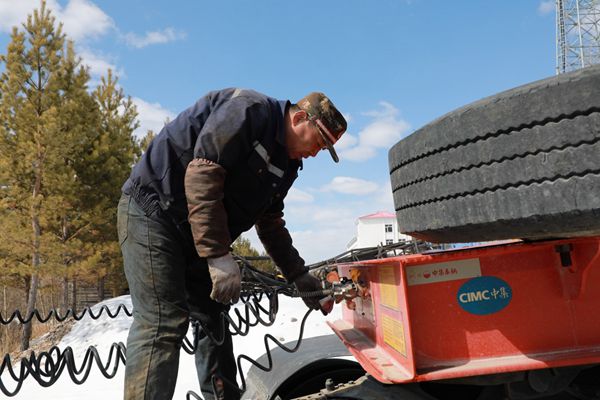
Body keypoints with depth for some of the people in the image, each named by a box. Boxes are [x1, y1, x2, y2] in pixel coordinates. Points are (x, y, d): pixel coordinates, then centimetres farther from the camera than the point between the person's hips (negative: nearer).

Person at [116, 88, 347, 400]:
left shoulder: (284, 165, 10)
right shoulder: (248, 110, -18)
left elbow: (271, 225, 15)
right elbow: (201, 174, -28)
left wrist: (300, 276, 8)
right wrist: (219, 256, -28)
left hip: (194, 235, 9)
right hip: (152, 212, -9)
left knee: (213, 318, 11)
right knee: (163, 323, -15)